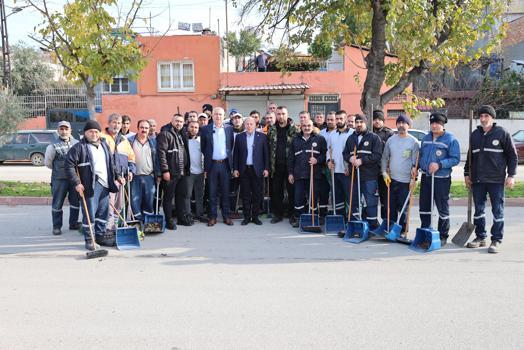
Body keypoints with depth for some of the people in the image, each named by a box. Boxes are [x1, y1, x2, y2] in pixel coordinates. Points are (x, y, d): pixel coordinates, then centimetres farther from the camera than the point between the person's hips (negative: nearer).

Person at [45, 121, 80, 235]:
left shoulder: (77, 143, 3)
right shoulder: (53, 146, -6)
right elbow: (48, 163, 3)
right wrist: (59, 169, 9)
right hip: (59, 179, -3)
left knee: (75, 201, 12)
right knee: (57, 203, 3)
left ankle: (73, 223, 26)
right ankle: (56, 226, 13)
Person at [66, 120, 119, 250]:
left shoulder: (104, 145, 17)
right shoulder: (79, 147, -5)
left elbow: (110, 164, 28)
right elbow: (69, 166, -10)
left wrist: (117, 176, 21)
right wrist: (77, 183, -16)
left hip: (105, 185, 7)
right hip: (90, 186, -7)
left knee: (103, 213, 14)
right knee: (89, 214, -3)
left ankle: (100, 235, 28)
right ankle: (89, 240, 8)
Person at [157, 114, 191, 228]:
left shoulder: (182, 135, 17)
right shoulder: (165, 134, -8)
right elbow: (161, 153, -15)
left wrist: (186, 169, 13)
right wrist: (165, 170, -19)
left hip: (182, 172, 7)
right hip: (170, 172, -7)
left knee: (180, 196, 15)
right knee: (168, 197, 2)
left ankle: (182, 217, 24)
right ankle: (169, 221, 9)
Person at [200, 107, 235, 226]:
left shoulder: (229, 128, 6)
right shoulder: (205, 129, 1)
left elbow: (231, 145, 13)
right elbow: (203, 147, 5)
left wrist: (228, 156, 7)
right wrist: (208, 157, 3)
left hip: (225, 164, 1)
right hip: (212, 164, -1)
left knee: (225, 191, 6)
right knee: (212, 192, 4)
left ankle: (226, 216, 14)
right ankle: (212, 216, 11)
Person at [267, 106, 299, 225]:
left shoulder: (294, 130, -1)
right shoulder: (272, 130, 7)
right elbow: (268, 148, 8)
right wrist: (269, 166, 1)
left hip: (290, 165, -3)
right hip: (276, 166, 3)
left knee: (291, 191, 5)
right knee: (277, 191, 8)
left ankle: (292, 214, 15)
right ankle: (278, 214, 19)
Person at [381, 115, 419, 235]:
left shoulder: (413, 142, -3)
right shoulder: (390, 140, 8)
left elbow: (415, 162, -5)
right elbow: (384, 158, 12)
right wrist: (385, 173, 1)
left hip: (405, 180, -4)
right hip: (391, 179, 4)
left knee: (403, 208, 2)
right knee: (391, 206, 10)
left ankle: (402, 230, 12)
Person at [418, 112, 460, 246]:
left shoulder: (451, 139, -9)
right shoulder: (426, 138, 11)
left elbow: (455, 159, -13)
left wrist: (439, 165, -23)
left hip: (442, 179, -6)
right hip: (425, 177, 6)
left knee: (443, 208, 2)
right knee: (424, 206, 13)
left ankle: (443, 236, 13)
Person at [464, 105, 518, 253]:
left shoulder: (502, 133, -3)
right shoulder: (475, 134, 11)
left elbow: (512, 155, -1)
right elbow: (470, 156, 18)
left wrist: (511, 175, -7)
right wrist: (467, 174, 13)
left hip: (496, 180, -4)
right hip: (477, 180, 5)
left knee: (497, 211, 2)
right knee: (478, 209, 10)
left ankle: (496, 240, 8)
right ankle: (480, 237, 21)